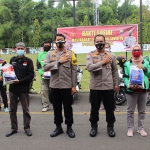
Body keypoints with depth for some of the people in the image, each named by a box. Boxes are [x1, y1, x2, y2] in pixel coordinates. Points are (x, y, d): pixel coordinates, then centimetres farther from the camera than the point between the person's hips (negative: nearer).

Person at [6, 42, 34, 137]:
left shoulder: (28, 61, -1)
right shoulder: (12, 60, 10)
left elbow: (31, 75, -7)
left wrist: (20, 81, -16)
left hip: (24, 89, -3)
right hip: (13, 88, 3)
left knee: (25, 109, 6)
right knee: (12, 110, 9)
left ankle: (27, 127, 18)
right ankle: (14, 128, 20)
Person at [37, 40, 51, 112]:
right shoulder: (40, 54, 13)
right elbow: (38, 65, 12)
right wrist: (42, 73, -3)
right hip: (44, 76, 3)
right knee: (44, 91, 1)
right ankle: (45, 106, 8)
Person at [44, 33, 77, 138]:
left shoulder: (70, 53, 1)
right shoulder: (50, 54, 6)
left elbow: (74, 71, -2)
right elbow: (45, 67, -9)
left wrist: (74, 86, -6)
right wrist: (59, 62, -15)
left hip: (67, 85, -2)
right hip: (54, 86, 2)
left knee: (68, 107, 6)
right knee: (56, 107, 11)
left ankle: (69, 127, 20)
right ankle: (58, 127, 25)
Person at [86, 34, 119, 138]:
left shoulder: (111, 56, 6)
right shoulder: (90, 55, -1)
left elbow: (115, 71, 11)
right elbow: (89, 67, -19)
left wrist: (116, 84, 9)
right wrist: (102, 62, -17)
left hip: (108, 86, 1)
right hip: (95, 87, -1)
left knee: (110, 108, 10)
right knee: (94, 108, 11)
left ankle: (110, 126, 26)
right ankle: (94, 126, 27)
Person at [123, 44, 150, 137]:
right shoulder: (127, 64, 0)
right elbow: (125, 77, -4)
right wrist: (129, 85, -20)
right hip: (131, 90, -3)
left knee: (142, 111, 11)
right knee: (130, 111, 4)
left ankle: (141, 128, 22)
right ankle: (130, 129, 13)